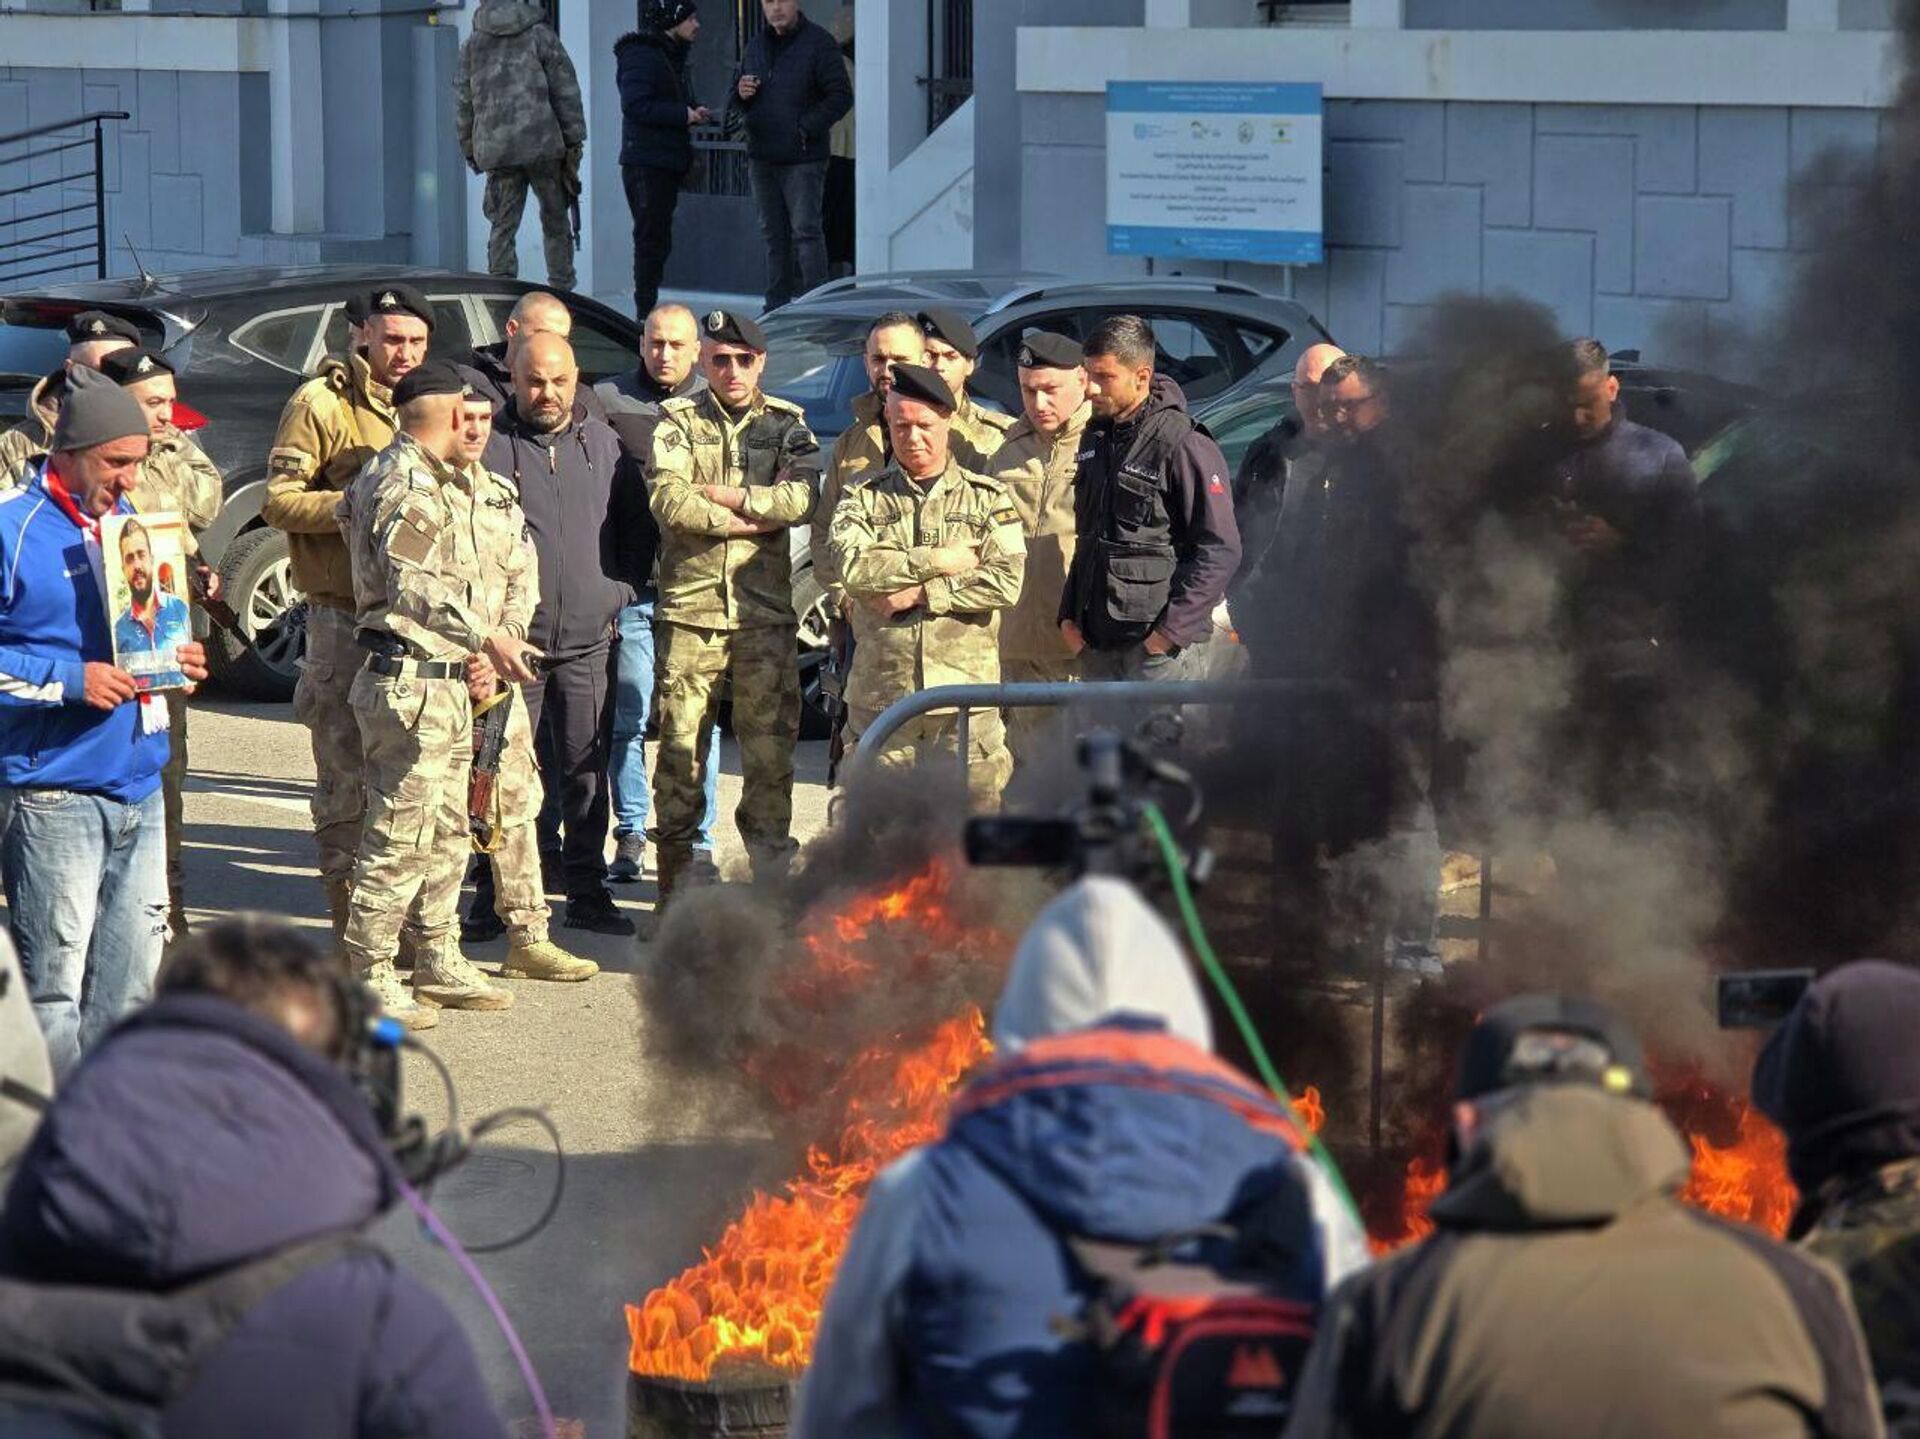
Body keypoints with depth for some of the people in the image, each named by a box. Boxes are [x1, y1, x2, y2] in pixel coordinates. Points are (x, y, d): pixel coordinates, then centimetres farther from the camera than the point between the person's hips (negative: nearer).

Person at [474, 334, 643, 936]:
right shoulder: (489, 445, -4)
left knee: (587, 771, 7)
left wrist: (626, 585, 8)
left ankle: (587, 892, 14)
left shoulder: (602, 442, 10)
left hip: (589, 641, 3)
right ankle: (494, 893, 8)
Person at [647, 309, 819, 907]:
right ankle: (676, 876, 7)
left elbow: (803, 498, -8)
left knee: (771, 747, -1)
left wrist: (722, 495, -10)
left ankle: (771, 873, 5)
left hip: (765, 614, 1)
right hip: (690, 609, -1)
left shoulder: (787, 424, 11)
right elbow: (671, 503, -11)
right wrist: (758, 517, -7)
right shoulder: (677, 421, 6)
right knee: (681, 748, 0)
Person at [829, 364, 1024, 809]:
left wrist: (920, 593, -10)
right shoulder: (863, 497, 10)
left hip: (967, 692, -1)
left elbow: (1007, 581, -6)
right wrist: (938, 561, -10)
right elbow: (851, 566, -10)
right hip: (880, 696, 1)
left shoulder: (987, 498, 8)